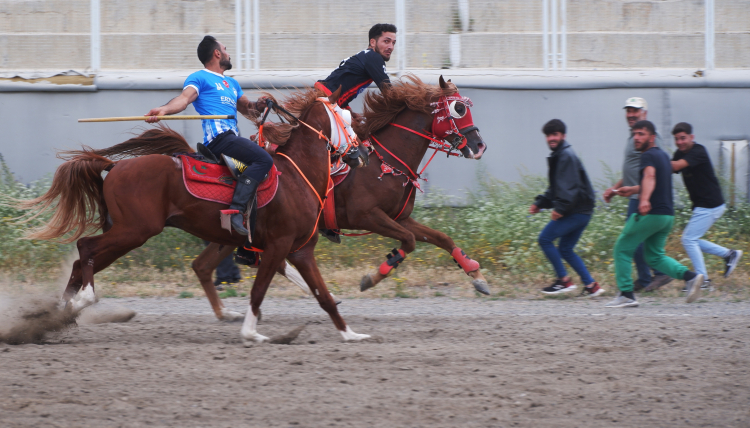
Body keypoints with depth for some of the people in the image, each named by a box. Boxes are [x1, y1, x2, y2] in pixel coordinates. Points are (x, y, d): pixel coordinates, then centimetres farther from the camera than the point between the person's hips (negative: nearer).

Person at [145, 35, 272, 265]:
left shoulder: (231, 84, 32)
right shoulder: (200, 78, 5)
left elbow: (246, 108, 40)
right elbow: (184, 98, -11)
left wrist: (259, 105, 16)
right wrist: (164, 110, -33)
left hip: (232, 138, 9)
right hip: (218, 136, -9)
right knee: (263, 159, -29)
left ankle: (246, 250, 14)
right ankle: (236, 211, -38)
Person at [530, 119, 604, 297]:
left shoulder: (566, 156, -13)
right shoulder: (558, 156, 20)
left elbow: (570, 187, -22)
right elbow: (555, 189, 27)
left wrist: (561, 208, -25)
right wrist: (540, 203, 17)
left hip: (577, 211, -10)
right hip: (581, 211, 10)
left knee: (545, 238, -10)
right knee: (565, 249, 12)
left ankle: (564, 280, -6)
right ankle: (591, 285, 11)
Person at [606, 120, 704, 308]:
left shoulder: (648, 156, -12)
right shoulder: (663, 155, 17)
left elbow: (650, 176, -34)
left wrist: (644, 199, -51)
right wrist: (633, 190, 41)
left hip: (650, 214, -9)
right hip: (668, 215, 9)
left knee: (622, 250, 3)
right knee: (655, 256, 18)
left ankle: (626, 295, -3)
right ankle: (689, 276, -2)